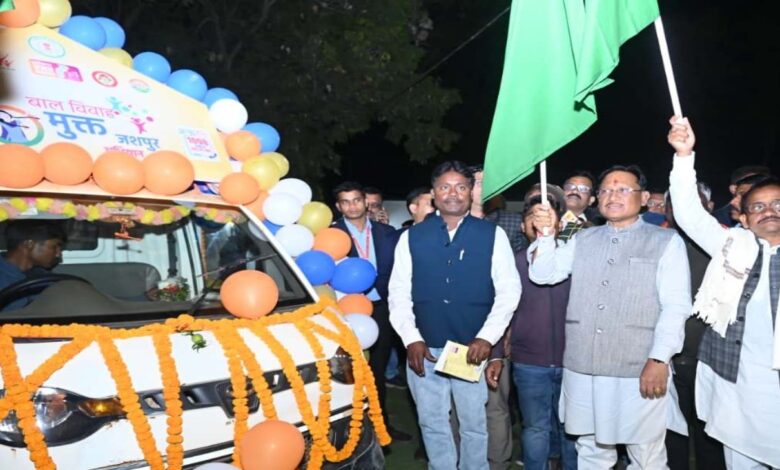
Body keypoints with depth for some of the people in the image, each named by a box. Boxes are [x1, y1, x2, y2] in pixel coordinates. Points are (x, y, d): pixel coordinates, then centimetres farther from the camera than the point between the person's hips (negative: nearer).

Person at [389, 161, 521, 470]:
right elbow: (398, 294, 3)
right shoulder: (412, 237, 4)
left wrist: (487, 338, -12)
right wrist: (411, 339, -7)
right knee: (432, 424, 14)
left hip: (474, 350, -1)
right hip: (424, 350, 2)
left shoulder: (493, 235, 0)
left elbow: (509, 291, -2)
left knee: (474, 424, 10)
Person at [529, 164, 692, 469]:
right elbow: (542, 274, 9)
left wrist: (659, 359, -14)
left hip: (639, 372, -3)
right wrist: (546, 234, -5)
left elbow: (676, 305, -5)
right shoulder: (583, 240, 14)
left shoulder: (666, 241, 2)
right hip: (582, 369, 4)